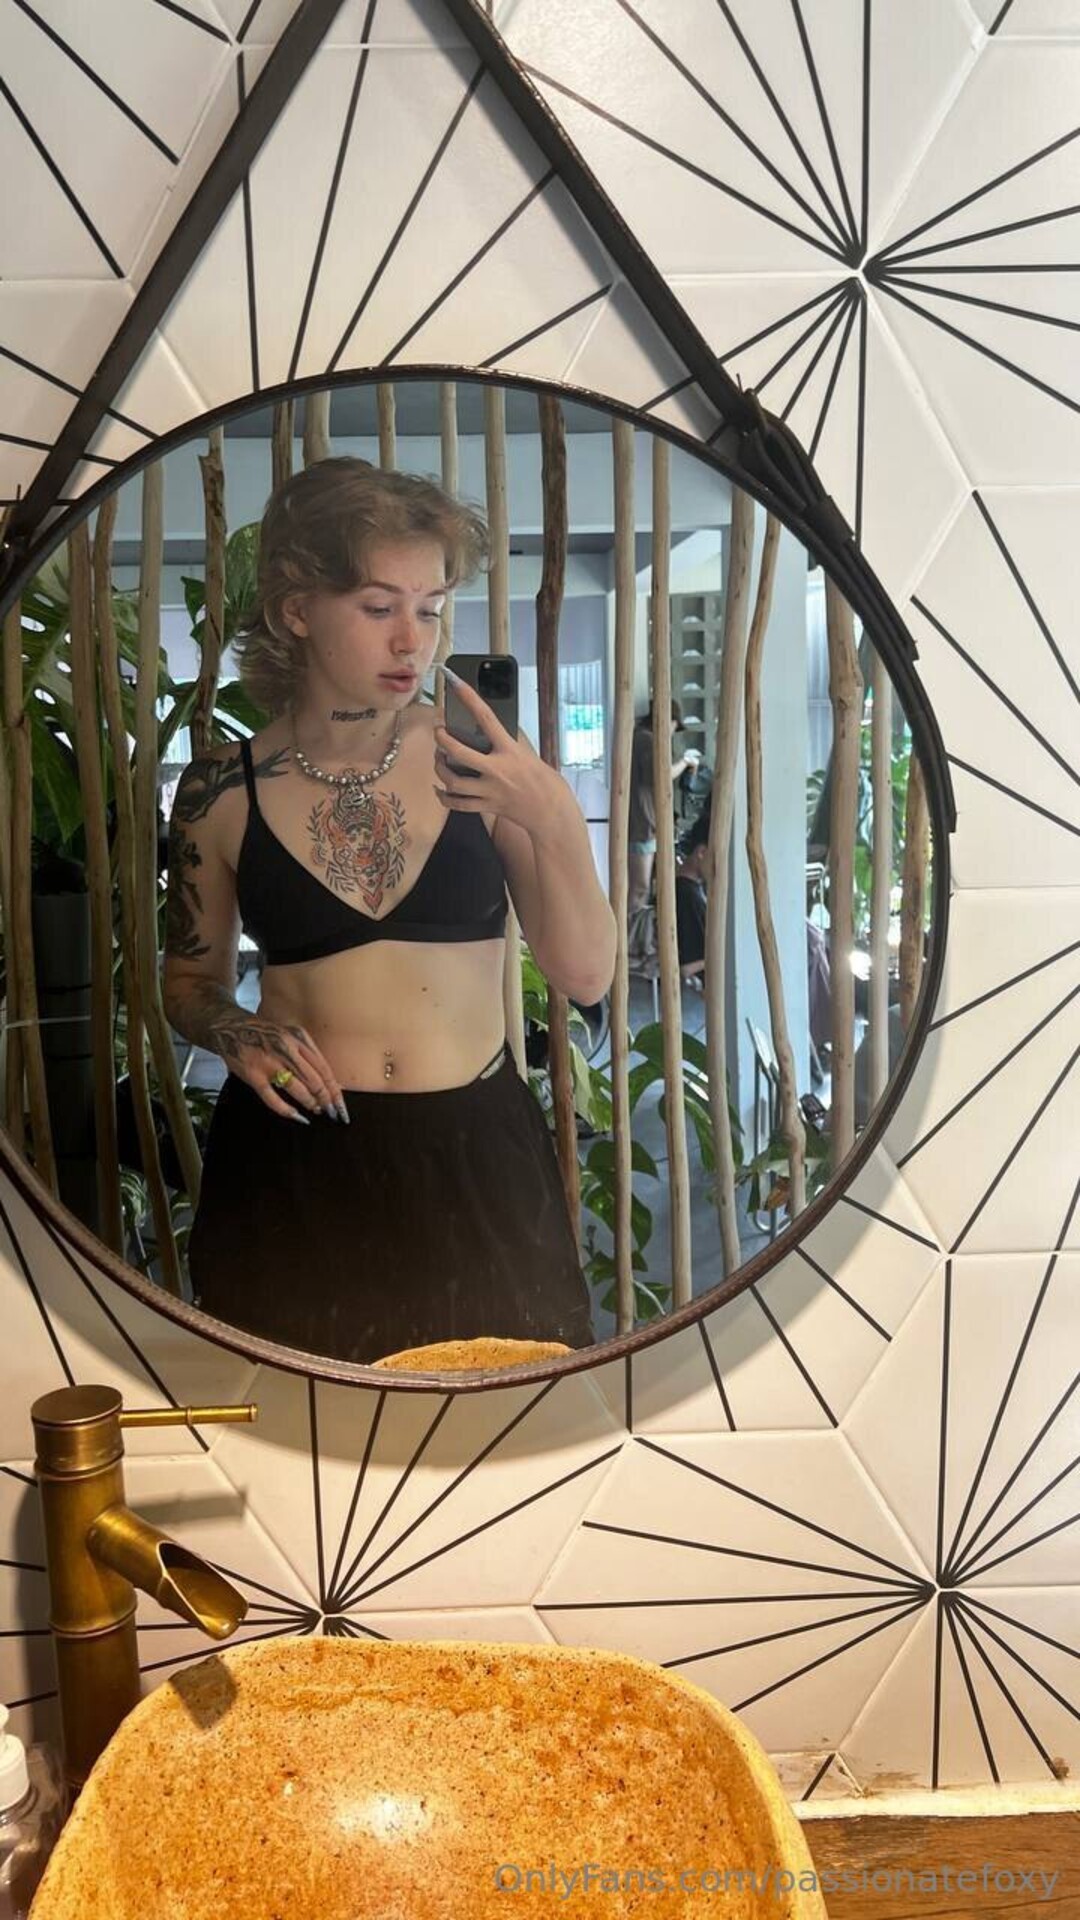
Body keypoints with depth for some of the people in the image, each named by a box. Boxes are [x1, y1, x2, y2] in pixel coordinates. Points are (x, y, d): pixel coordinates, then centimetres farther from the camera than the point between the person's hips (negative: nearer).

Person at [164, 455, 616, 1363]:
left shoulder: (480, 761, -4)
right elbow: (192, 979, 11)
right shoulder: (221, 791, -3)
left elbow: (585, 975, -6)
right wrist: (235, 1030, -10)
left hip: (478, 1152, 0)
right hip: (294, 1160, 0)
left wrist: (557, 822, -20)